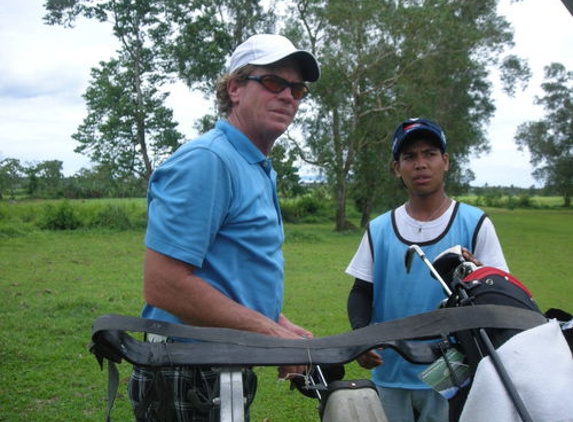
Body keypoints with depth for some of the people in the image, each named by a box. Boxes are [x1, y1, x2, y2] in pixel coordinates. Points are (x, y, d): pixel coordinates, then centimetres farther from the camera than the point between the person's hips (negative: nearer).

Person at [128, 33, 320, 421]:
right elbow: (164, 285, -26)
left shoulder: (261, 170, 13)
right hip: (189, 383, -9)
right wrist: (272, 333, -19)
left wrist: (282, 325, 6)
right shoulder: (206, 160, -19)